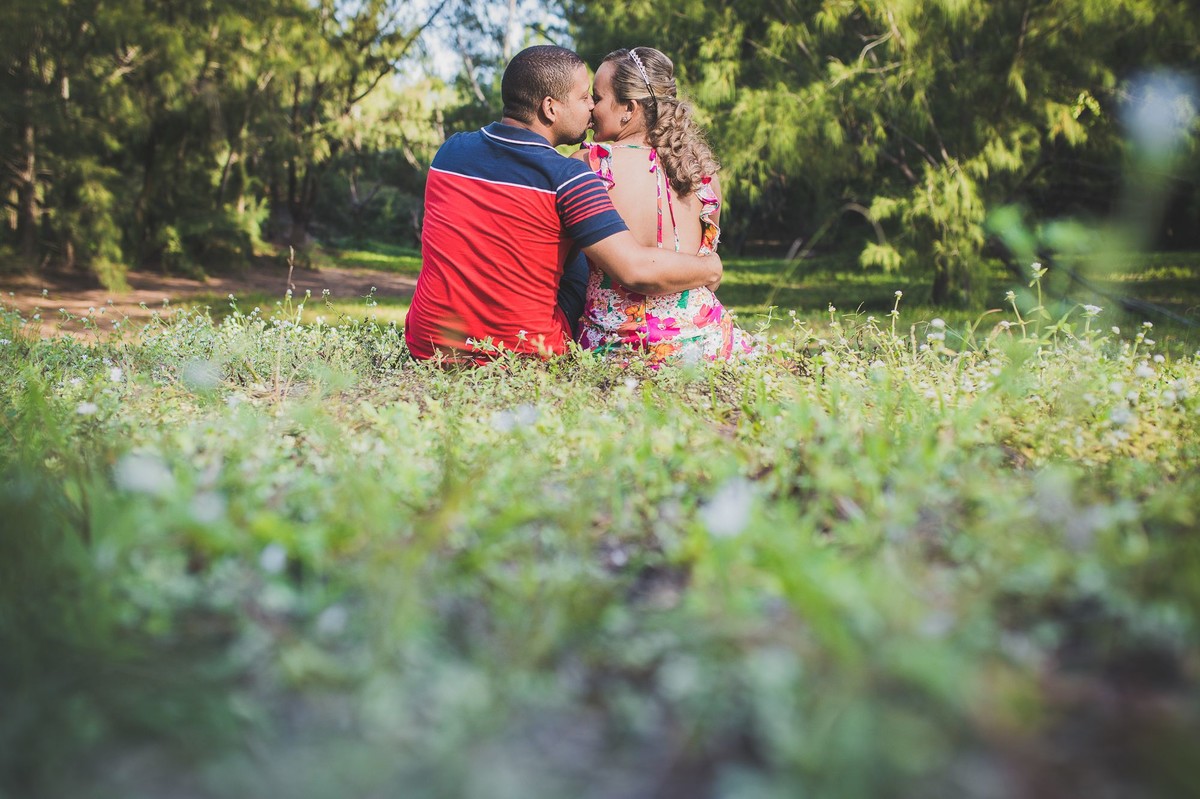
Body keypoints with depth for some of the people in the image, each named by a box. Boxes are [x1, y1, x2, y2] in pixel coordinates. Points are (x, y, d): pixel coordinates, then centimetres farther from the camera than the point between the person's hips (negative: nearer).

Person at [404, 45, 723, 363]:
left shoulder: (449, 150, 2)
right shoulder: (567, 178, -16)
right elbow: (638, 270, -23)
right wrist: (709, 268, -4)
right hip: (523, 357, -5)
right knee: (577, 259, 22)